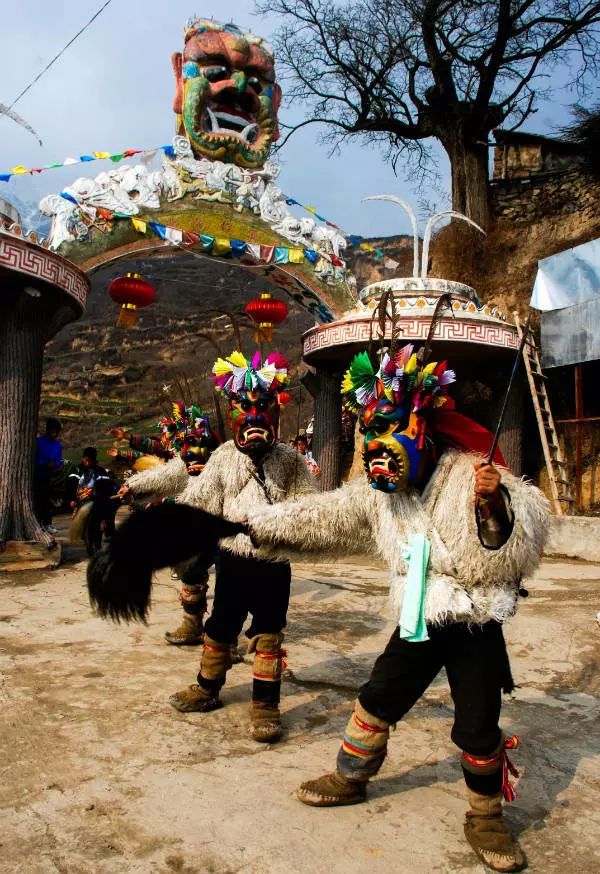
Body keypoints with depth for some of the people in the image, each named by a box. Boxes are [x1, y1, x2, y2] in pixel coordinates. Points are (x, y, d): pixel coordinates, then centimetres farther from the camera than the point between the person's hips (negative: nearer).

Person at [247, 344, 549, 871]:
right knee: (376, 703, 13)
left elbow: (519, 545, -22)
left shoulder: (470, 474, -18)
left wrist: (493, 505, -43)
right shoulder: (378, 492, -2)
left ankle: (486, 817, 30)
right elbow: (321, 518, 4)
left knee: (479, 730, 3)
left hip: (475, 627, -4)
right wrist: (253, 526, 3)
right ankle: (350, 779, 38)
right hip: (417, 624, 5)